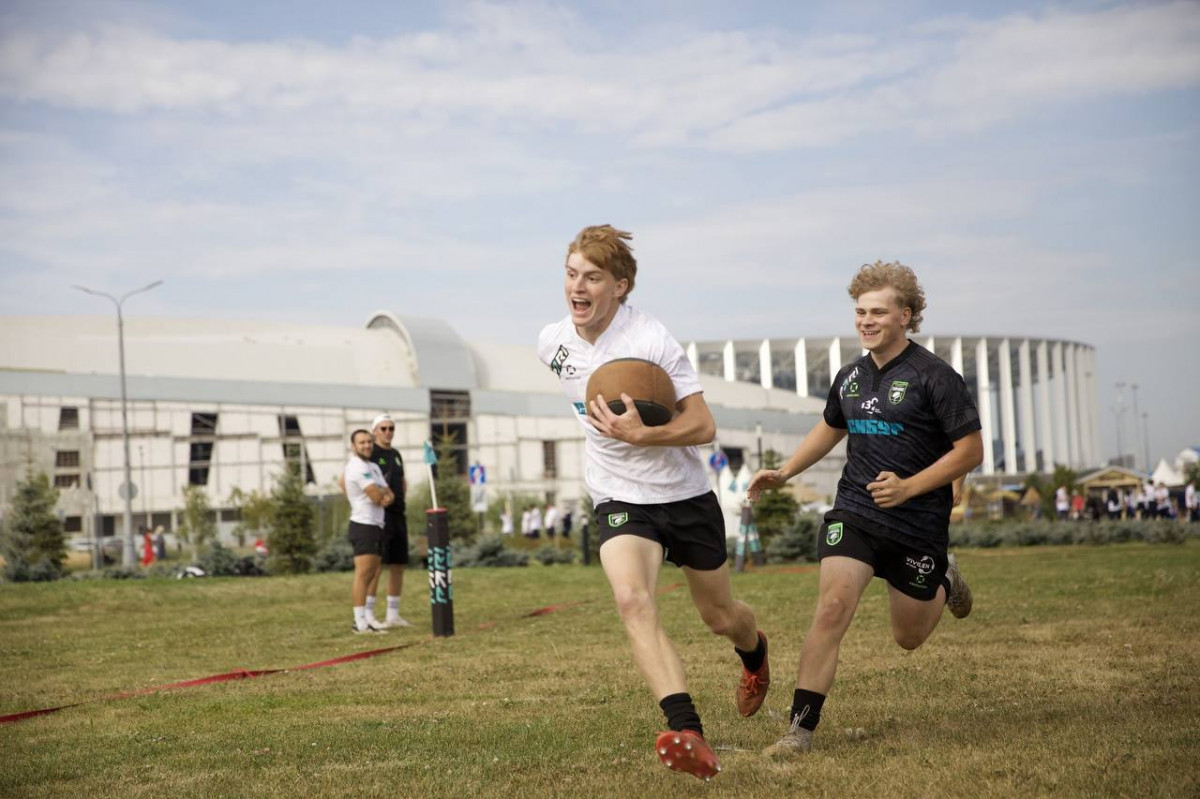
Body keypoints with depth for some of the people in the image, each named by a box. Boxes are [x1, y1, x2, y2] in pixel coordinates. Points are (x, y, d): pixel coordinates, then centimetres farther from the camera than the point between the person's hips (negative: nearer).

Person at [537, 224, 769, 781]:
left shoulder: (651, 339, -20)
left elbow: (704, 426, -20)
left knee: (719, 616, 15)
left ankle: (755, 656, 54)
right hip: (619, 500, 2)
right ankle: (687, 733, -37)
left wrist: (640, 435, -34)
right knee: (631, 598, -28)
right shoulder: (552, 343, -4)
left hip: (685, 494, -2)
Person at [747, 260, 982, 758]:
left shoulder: (933, 376, -11)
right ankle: (800, 730, -16)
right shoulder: (850, 377, 7)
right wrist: (784, 473, 15)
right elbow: (830, 428, 26)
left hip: (919, 524, -3)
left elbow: (971, 450, -11)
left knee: (908, 638, 13)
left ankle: (944, 581, 47)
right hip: (854, 512, 3)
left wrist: (908, 486, -19)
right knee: (832, 608, -19)